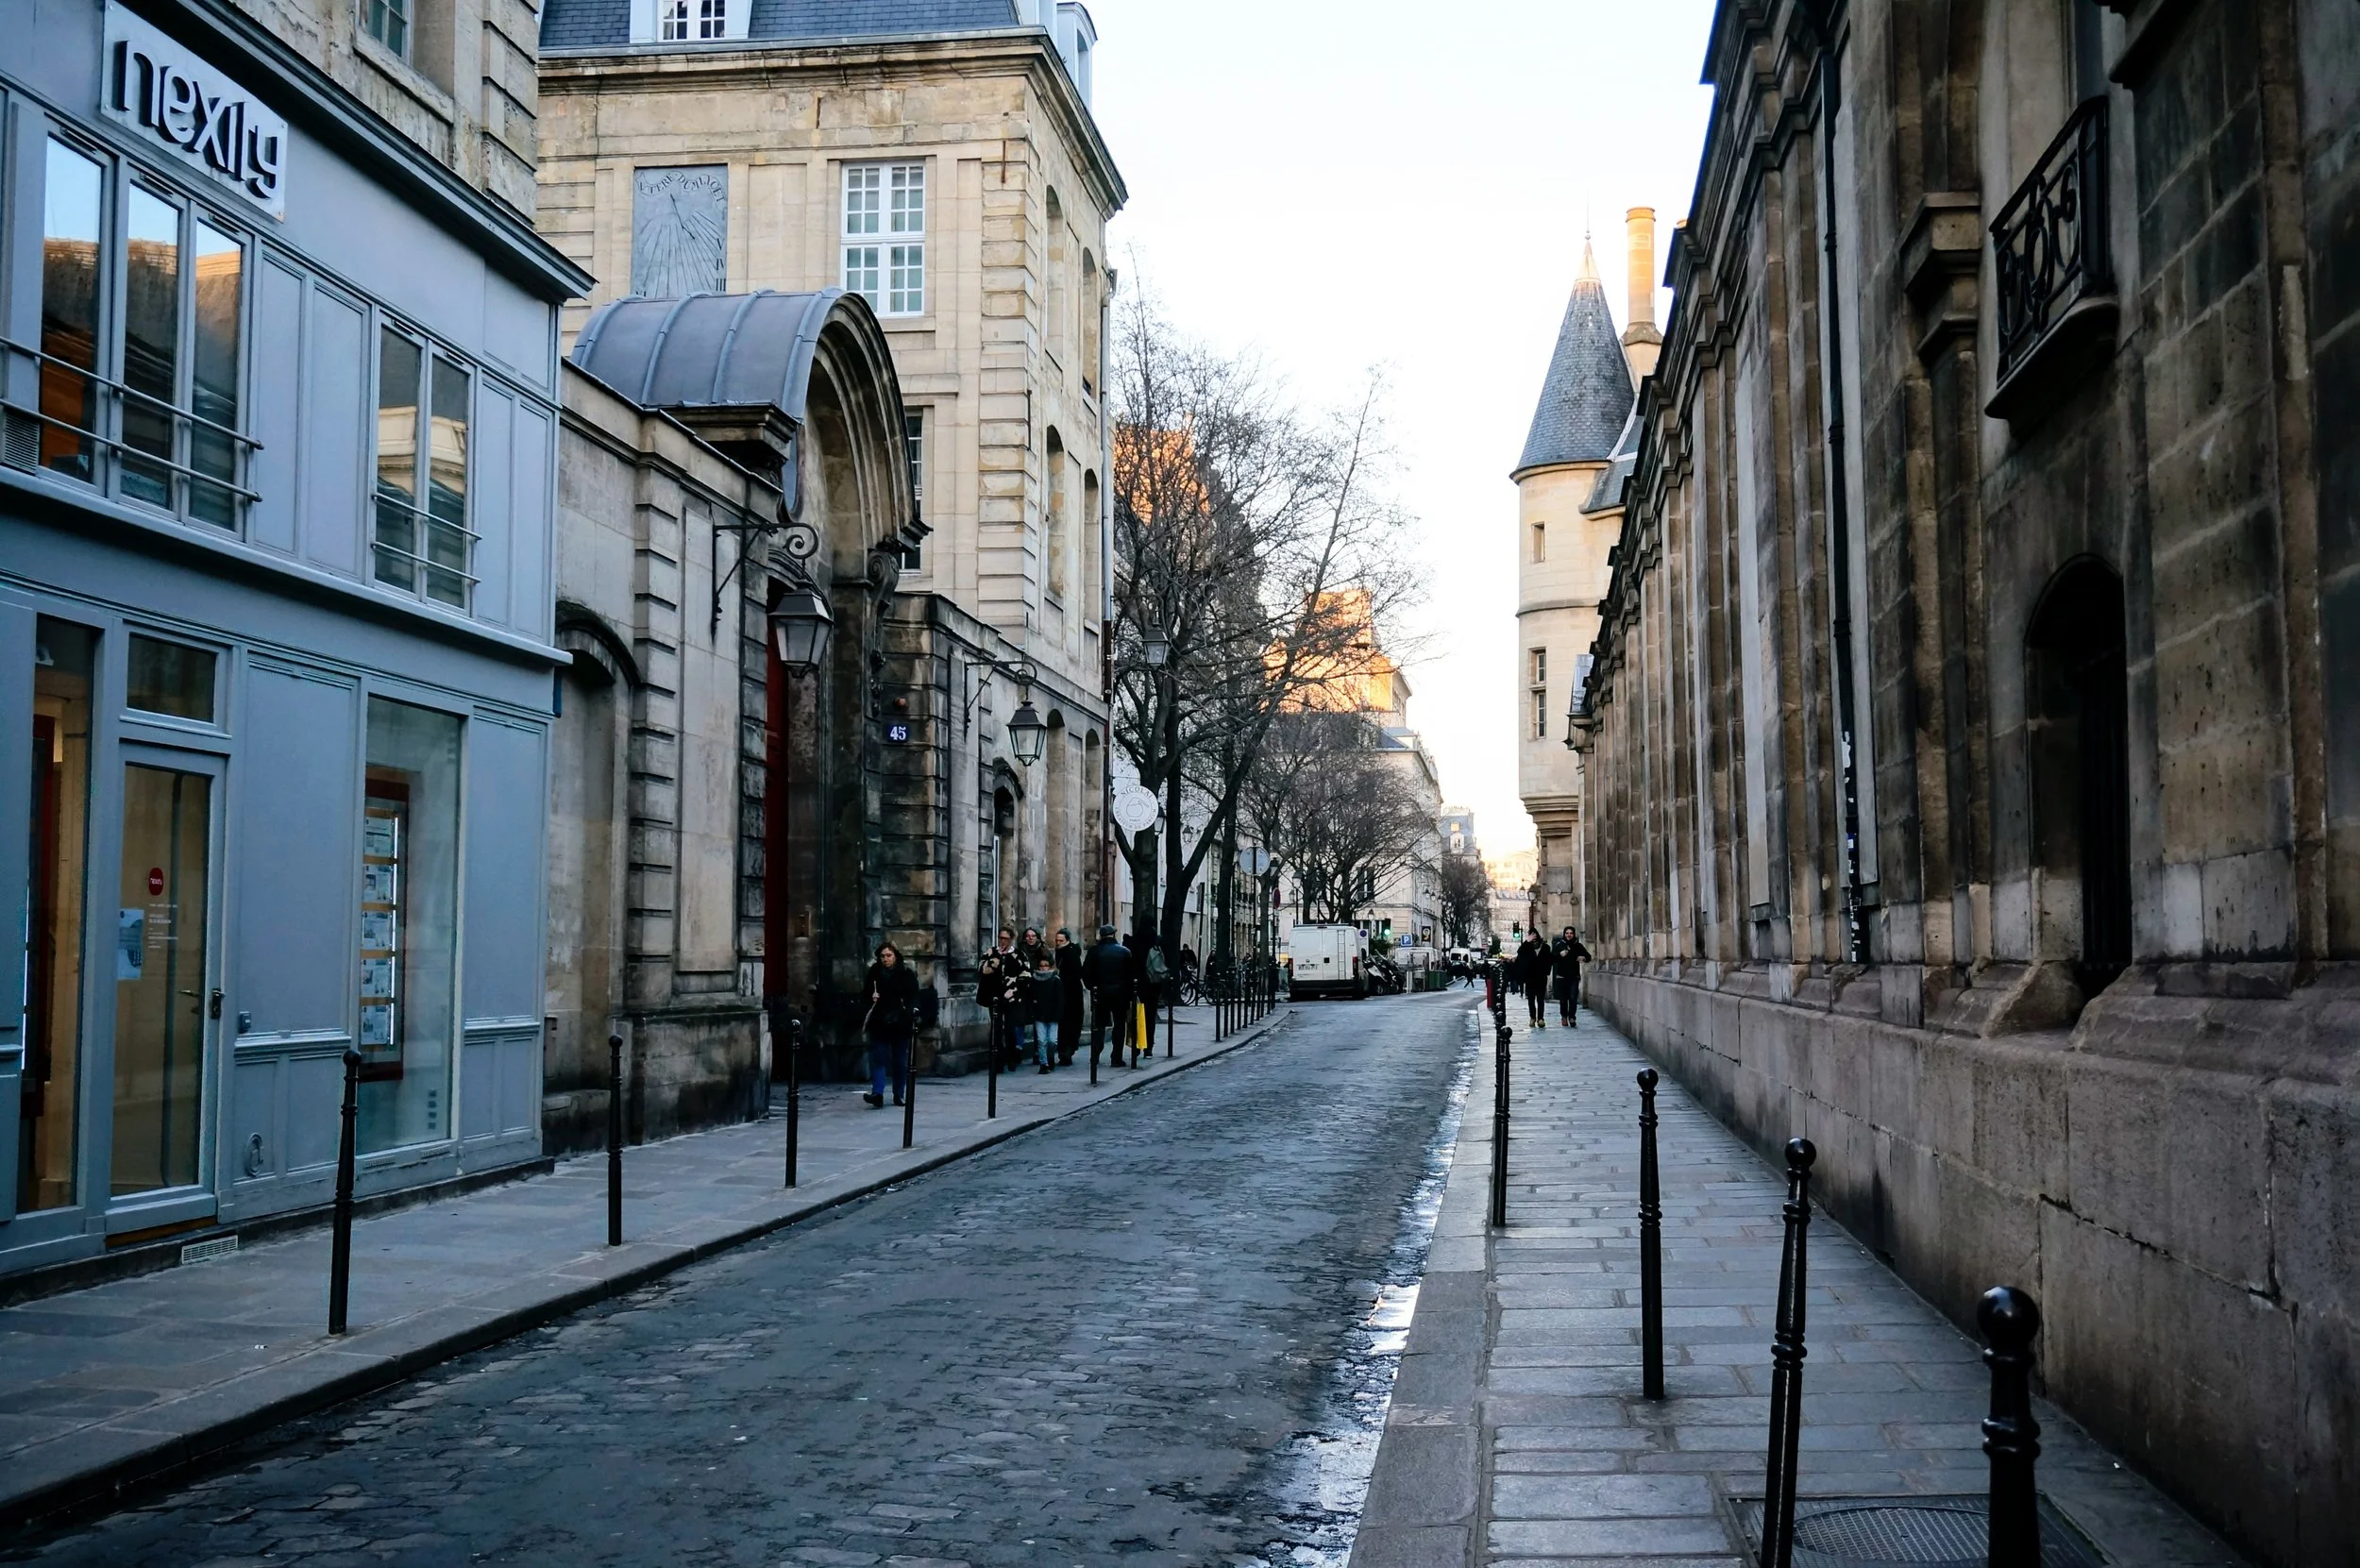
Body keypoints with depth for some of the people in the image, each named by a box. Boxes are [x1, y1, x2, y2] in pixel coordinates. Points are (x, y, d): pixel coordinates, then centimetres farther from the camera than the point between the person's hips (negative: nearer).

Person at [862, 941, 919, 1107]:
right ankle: (877, 1093, -15)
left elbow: (913, 997, -5)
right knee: (877, 1058, -9)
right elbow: (866, 994, 14)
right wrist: (871, 997, -8)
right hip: (879, 1023, 1)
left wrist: (911, 1012, -21)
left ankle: (899, 1094, 18)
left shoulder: (907, 973, -3)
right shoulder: (874, 972, 4)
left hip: (900, 1024, -1)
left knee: (900, 1061, 7)